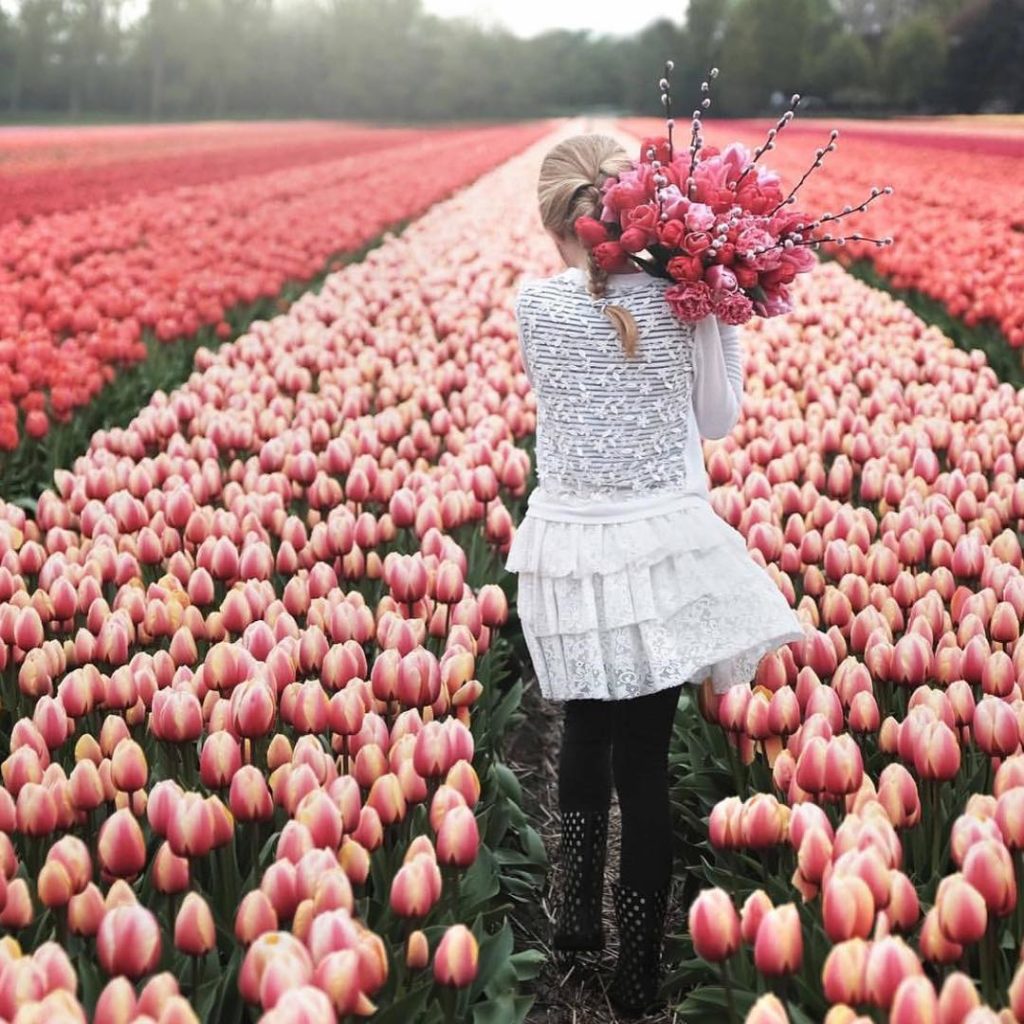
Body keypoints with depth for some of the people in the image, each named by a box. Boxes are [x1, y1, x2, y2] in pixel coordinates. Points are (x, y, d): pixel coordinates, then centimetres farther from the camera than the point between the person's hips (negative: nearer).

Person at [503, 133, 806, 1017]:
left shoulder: (534, 304, -5)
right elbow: (719, 421, 4)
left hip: (574, 551, 1)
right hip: (664, 542, -1)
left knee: (586, 733, 23)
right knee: (642, 759, 5)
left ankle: (578, 916, 32)